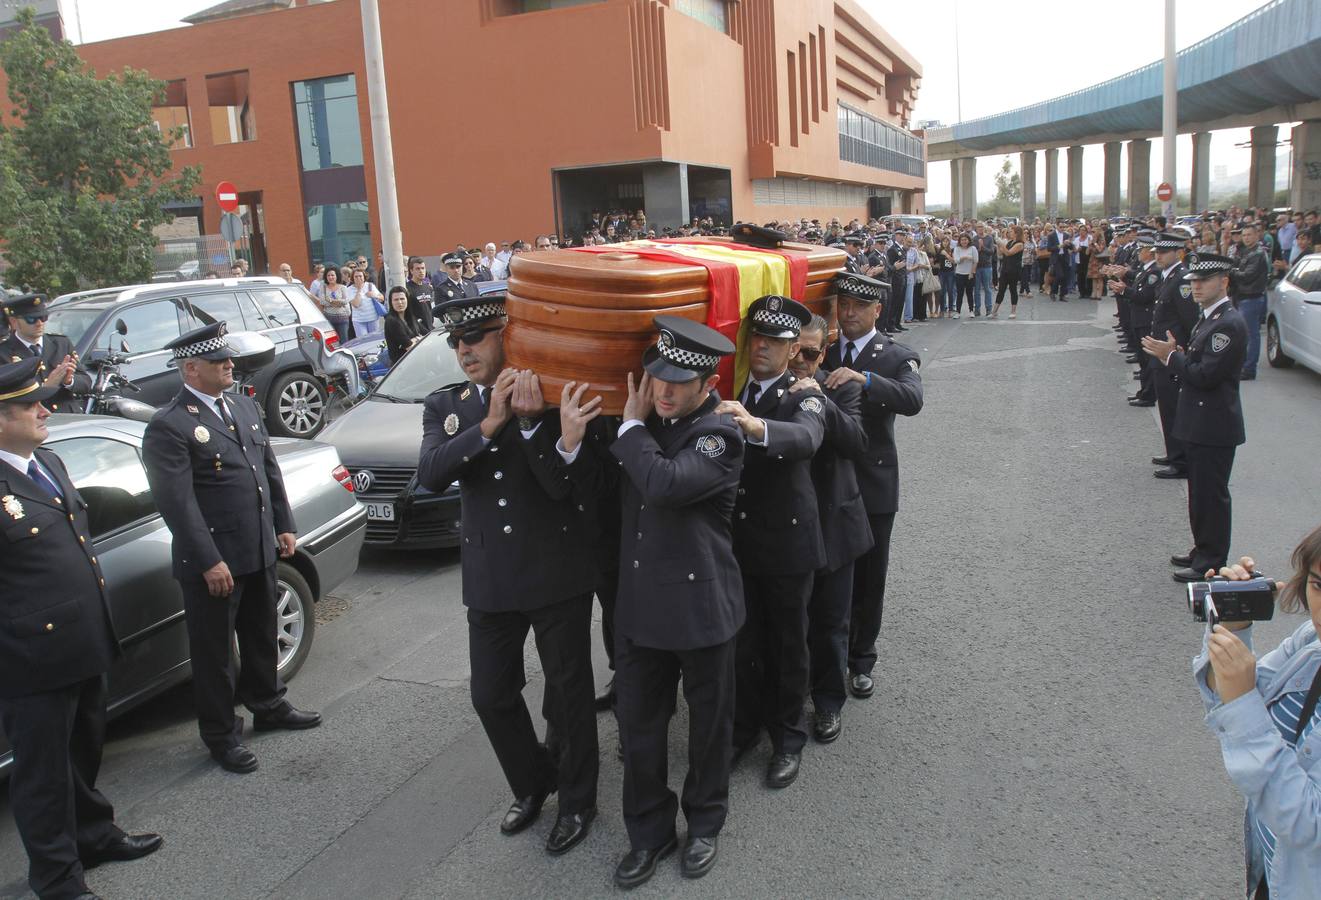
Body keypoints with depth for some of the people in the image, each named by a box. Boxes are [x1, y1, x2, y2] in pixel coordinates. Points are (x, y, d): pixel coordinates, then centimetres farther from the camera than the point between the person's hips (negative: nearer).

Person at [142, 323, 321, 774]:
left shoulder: (245, 406, 9)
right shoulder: (168, 427, -15)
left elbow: (270, 470, 15)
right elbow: (177, 502, -19)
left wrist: (283, 526, 11)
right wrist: (209, 561, -21)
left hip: (260, 551, 7)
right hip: (212, 562, -7)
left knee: (262, 636, 23)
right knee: (214, 651, 8)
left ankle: (267, 705, 42)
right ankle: (221, 735, 23)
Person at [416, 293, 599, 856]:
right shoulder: (445, 406, 4)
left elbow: (564, 485, -14)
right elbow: (430, 473, -15)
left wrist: (530, 421, -25)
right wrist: (490, 425, -25)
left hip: (557, 571, -3)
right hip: (490, 577, 4)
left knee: (570, 691, 10)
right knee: (491, 696, 12)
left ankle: (577, 800, 32)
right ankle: (532, 784, 39)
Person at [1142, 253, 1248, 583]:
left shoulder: (1228, 324, -19)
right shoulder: (1209, 318, 12)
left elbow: (1206, 375, -24)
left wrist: (1172, 357, -14)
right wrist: (1175, 356, -2)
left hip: (1214, 427, -10)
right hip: (1199, 424, 10)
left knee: (1211, 495, 0)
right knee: (1200, 492, 19)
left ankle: (1211, 563, 10)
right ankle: (1202, 550, 31)